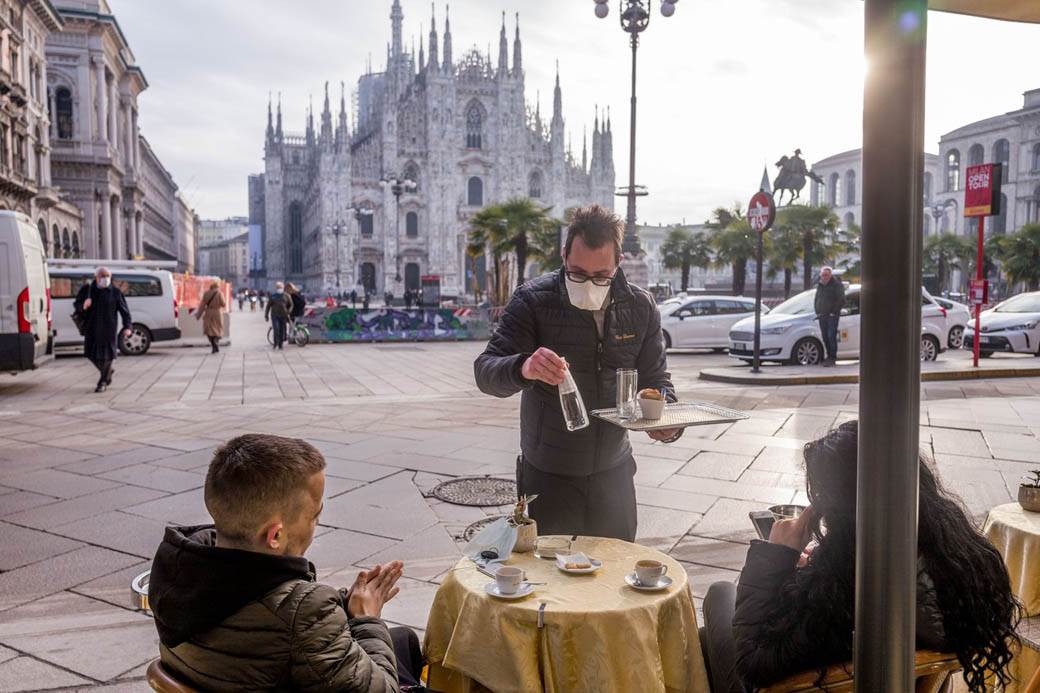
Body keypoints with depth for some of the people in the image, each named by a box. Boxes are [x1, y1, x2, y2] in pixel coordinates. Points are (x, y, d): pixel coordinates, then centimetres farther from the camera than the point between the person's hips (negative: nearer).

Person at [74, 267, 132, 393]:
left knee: (106, 354, -2)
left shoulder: (115, 292, -2)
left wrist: (128, 326, -14)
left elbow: (124, 310, -2)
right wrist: (83, 306, -16)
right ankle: (108, 372, 33)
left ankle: (102, 382, 13)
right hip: (91, 328, 3)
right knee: (91, 353, 7)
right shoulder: (87, 290, 4)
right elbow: (76, 305, 9)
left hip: (108, 328, -3)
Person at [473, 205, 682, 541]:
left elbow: (655, 378, 6)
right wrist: (523, 368, -42)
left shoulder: (641, 307, -3)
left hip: (614, 474, 3)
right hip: (547, 476, -3)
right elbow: (486, 372, -19)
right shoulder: (534, 300, -13)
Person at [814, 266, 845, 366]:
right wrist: (817, 312, 9)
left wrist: (834, 312, -14)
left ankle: (832, 358, -9)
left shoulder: (837, 285, -6)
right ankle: (829, 356, 14)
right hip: (822, 316, 7)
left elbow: (841, 301, -10)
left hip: (832, 316, -6)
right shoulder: (819, 286, 16)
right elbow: (816, 300, 23)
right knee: (825, 338, 7)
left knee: (831, 337, -11)